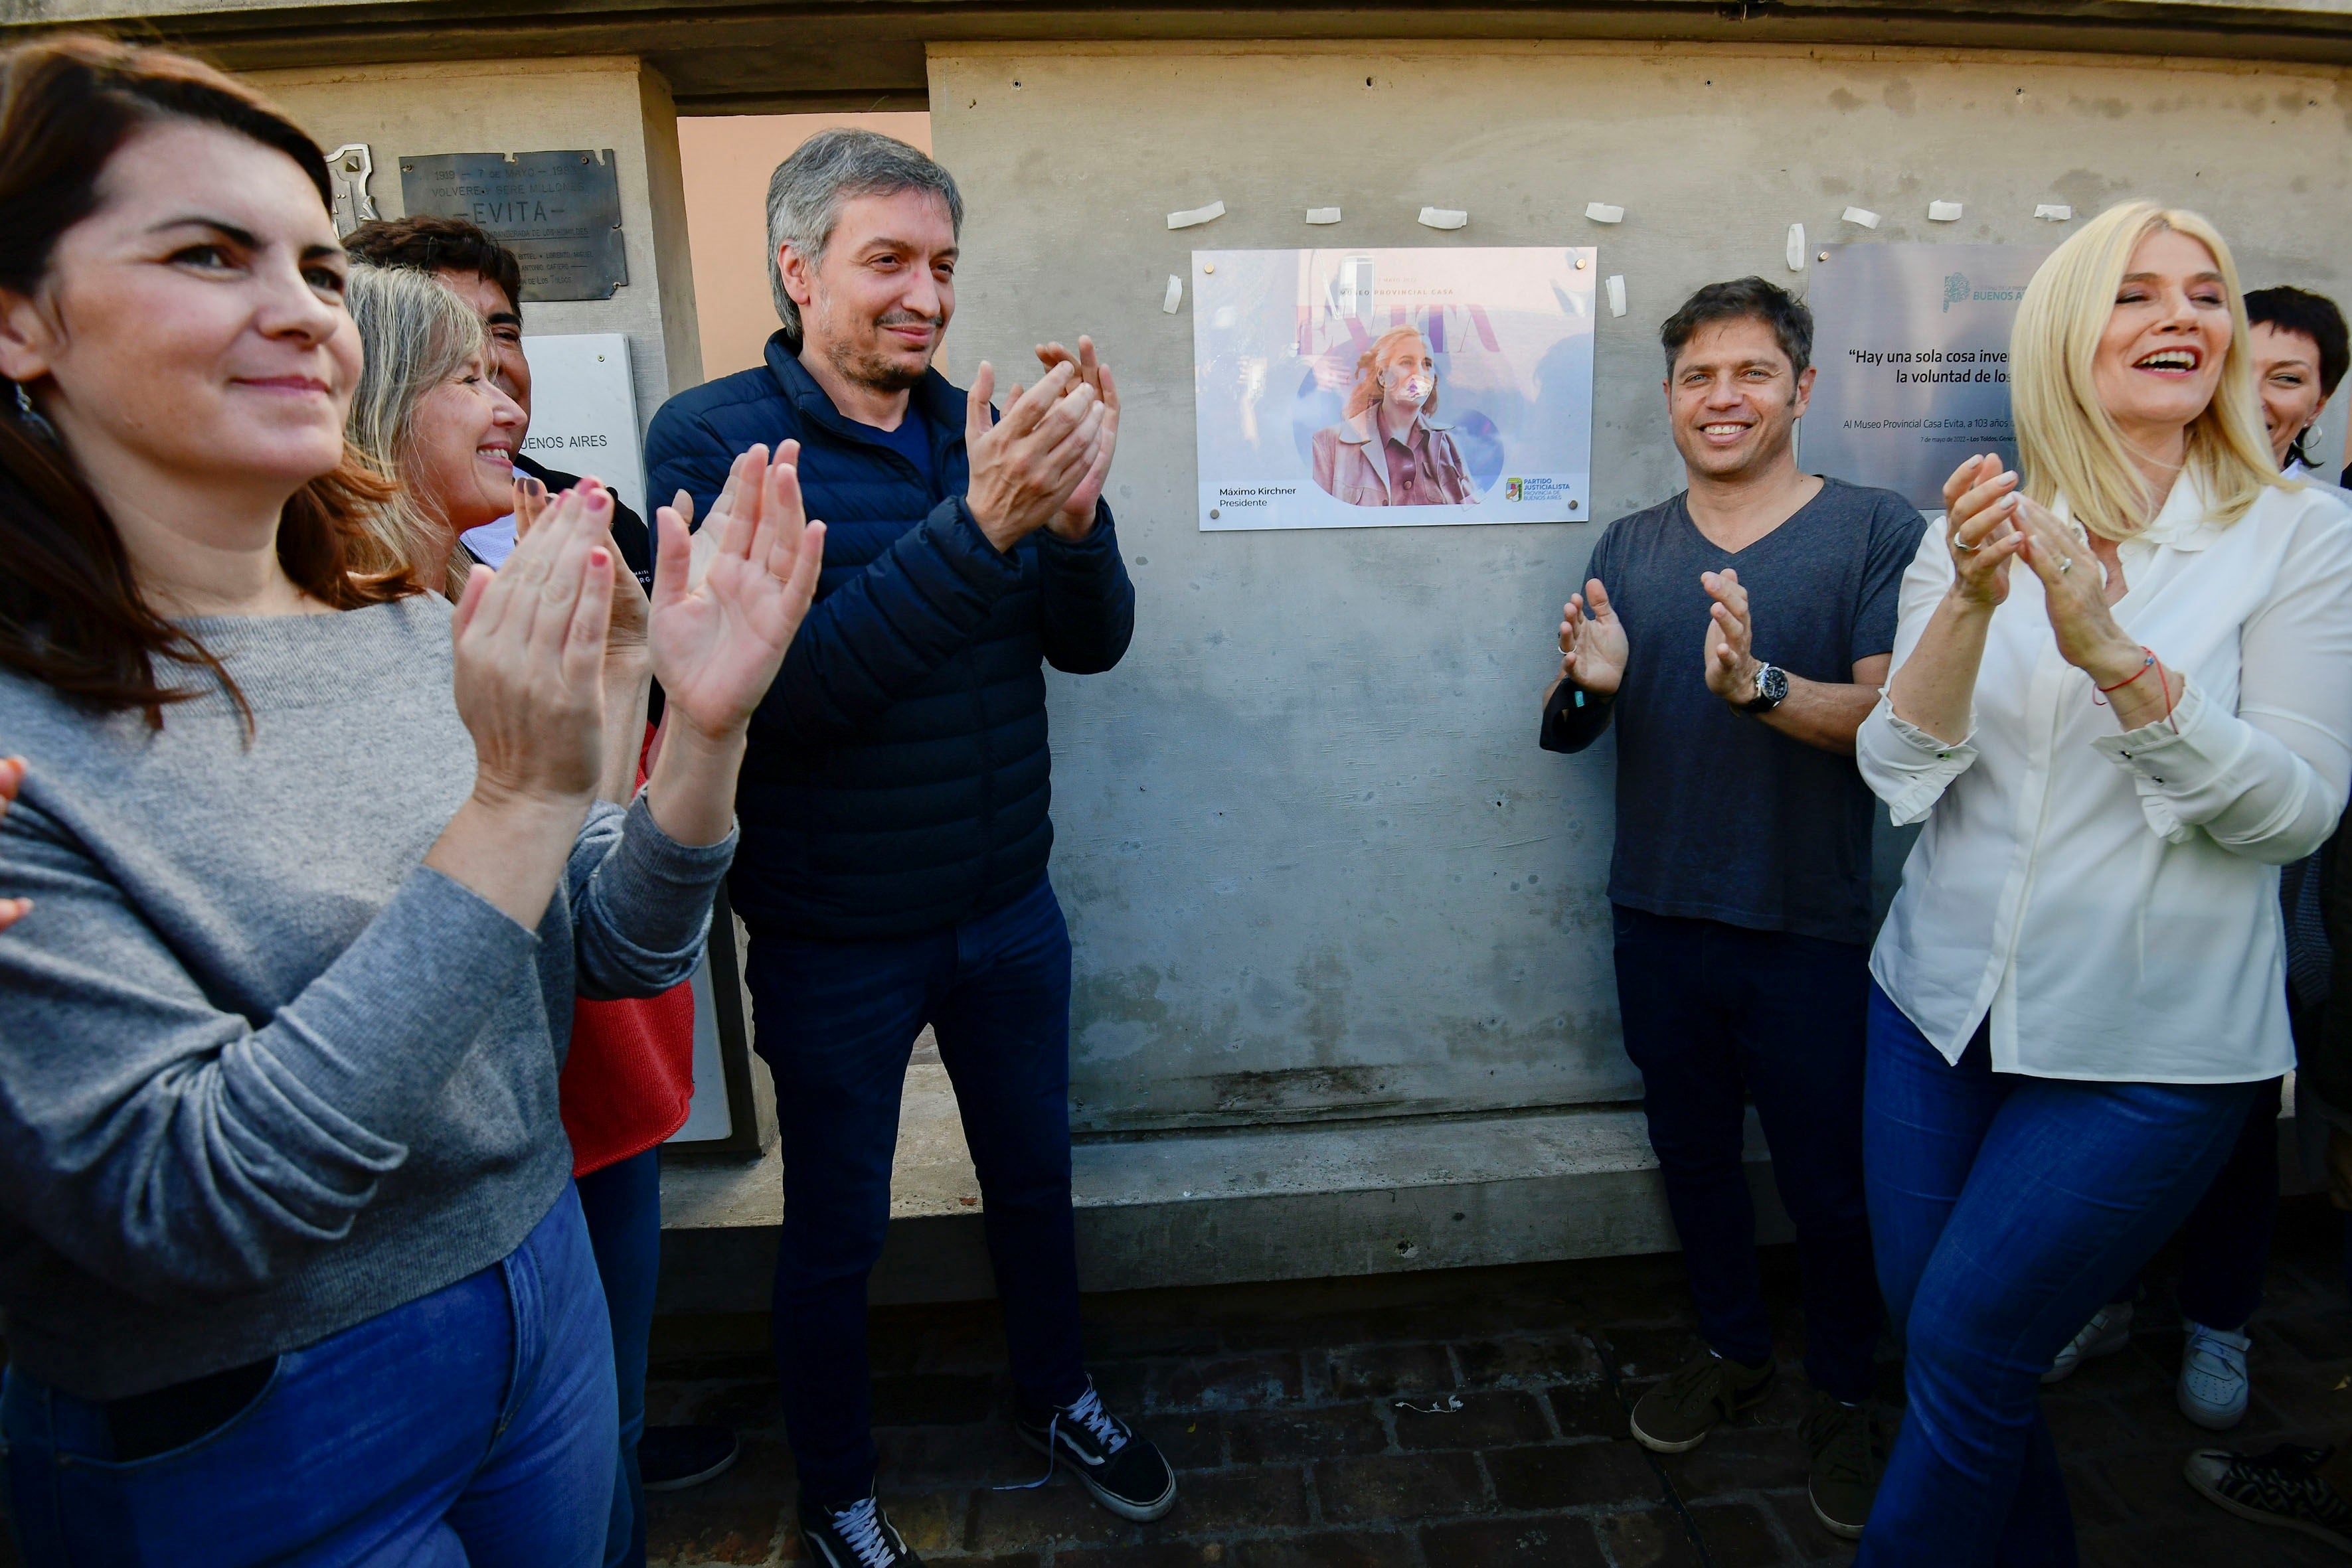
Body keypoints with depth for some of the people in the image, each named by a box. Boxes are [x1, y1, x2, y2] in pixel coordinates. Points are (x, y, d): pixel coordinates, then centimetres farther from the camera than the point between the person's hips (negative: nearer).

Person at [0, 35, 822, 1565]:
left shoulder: (420, 632, -4)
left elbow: (619, 954, -1)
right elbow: (183, 1201, -27)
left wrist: (705, 731, -19)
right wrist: (520, 803, -33)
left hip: (543, 1298, 5)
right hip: (231, 1437, -4)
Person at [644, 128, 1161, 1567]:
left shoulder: (981, 432, 0)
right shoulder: (715, 440, -14)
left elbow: (1092, 643, -4)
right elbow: (777, 697, -26)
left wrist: (1075, 510, -24)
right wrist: (976, 525, -33)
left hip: (1009, 911, 5)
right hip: (836, 943, -4)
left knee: (1035, 1179, 23)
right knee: (838, 1236, 16)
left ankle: (1061, 1399, 50)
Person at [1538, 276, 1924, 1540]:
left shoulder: (1876, 532, -5)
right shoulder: (1628, 549, 6)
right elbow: (1563, 735, 6)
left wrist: (1759, 685, -33)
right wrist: (1586, 684, -18)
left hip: (1808, 931, -3)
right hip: (1658, 919, 4)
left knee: (1829, 1184, 10)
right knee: (1692, 1153, 19)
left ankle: (1843, 1398, 35)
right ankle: (1732, 1350, 42)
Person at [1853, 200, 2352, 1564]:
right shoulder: (1980, 533, 2)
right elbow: (1900, 771, -7)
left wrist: (2114, 654, -25)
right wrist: (1973, 603, -22)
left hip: (2149, 1045, -3)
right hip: (1943, 1005, 3)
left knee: (1967, 1354, 2)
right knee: (1931, 1337, 15)